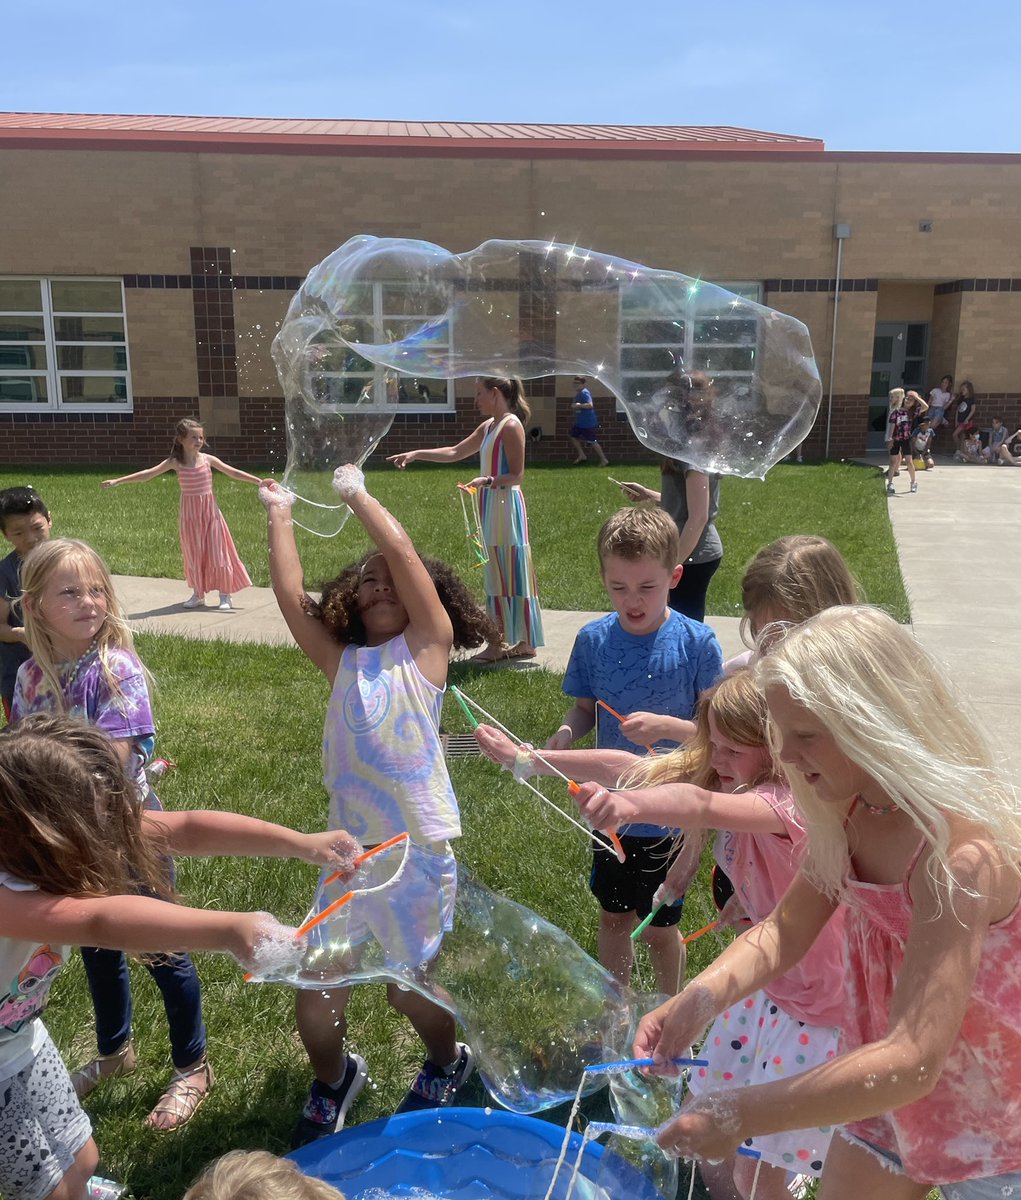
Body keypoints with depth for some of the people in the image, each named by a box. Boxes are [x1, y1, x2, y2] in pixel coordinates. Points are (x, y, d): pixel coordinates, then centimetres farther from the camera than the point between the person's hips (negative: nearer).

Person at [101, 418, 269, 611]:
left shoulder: (207, 459, -2)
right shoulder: (175, 463, -5)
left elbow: (233, 472, 0)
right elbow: (147, 475, -7)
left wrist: (259, 481, -4)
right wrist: (117, 481, -12)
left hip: (210, 511, 0)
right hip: (190, 513, 0)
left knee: (217, 552, 2)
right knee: (193, 553, 9)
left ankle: (225, 595, 10)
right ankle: (198, 594, 22)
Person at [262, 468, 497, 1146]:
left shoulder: (428, 646, -1)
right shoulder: (342, 662, 8)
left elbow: (401, 549, -9)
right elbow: (290, 596, 0)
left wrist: (355, 491, 3)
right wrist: (280, 515, 7)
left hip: (420, 853, -3)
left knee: (409, 989, 13)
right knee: (316, 1005, 7)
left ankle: (447, 1064, 48)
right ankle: (334, 1080, 42)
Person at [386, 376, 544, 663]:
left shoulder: (511, 425, -11)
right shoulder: (488, 426, 16)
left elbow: (517, 475, -15)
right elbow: (455, 452, 21)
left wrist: (488, 481, -29)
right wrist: (416, 454, 16)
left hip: (506, 506, -9)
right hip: (491, 506, 9)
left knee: (512, 574, -5)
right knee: (496, 573, 10)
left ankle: (525, 642, 3)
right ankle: (499, 642, 16)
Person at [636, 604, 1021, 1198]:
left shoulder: (962, 850, -34)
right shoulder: (852, 812, -9)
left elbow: (912, 1063, -37)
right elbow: (784, 930, -4)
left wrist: (736, 1117, -34)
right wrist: (697, 1000, -21)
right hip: (893, 1088, 6)